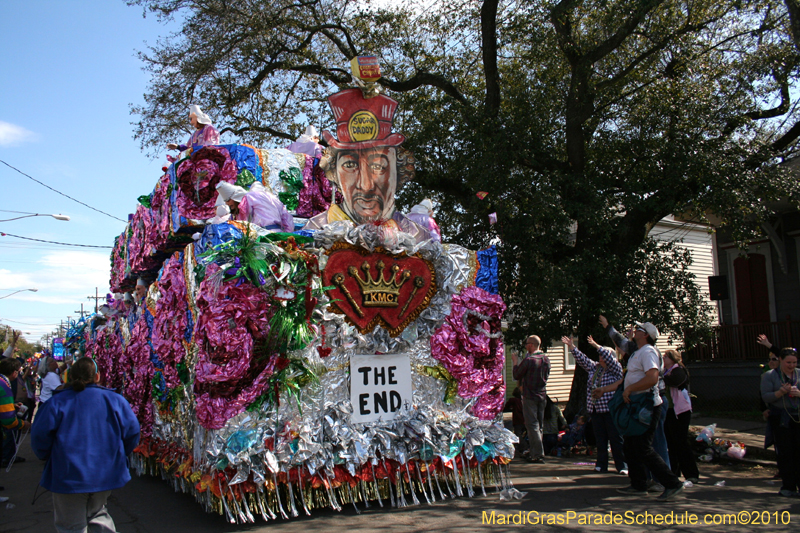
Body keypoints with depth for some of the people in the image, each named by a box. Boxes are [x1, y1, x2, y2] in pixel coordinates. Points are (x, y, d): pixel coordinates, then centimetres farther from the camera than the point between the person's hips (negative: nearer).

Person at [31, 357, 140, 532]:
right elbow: (132, 432, -5)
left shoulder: (57, 401, -10)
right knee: (97, 514, 26)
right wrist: (119, 455, 14)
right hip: (105, 475, 2)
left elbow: (39, 435, -10)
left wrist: (47, 457, 11)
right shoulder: (115, 400, -6)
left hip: (68, 477, -2)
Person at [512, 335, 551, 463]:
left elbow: (516, 376, -10)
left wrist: (515, 362, 4)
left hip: (530, 396, -7)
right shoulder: (546, 359, 7)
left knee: (532, 425, -3)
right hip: (542, 395, 7)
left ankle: (538, 454, -5)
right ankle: (534, 451, 20)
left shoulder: (528, 360, -17)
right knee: (539, 425, 13)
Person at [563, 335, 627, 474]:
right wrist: (571, 346, 7)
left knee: (616, 439, -3)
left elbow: (609, 359, -18)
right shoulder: (594, 368, 15)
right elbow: (582, 359, 14)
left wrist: (596, 346, -20)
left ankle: (622, 466, 3)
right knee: (600, 439, 8)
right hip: (596, 410, 6)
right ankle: (602, 464, 13)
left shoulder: (616, 369, -2)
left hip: (610, 410, -6)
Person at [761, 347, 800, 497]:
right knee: (785, 452, 0)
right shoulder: (769, 376, 4)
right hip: (781, 418, -2)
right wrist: (781, 392, -19)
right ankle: (788, 486, 6)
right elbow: (765, 397, -4)